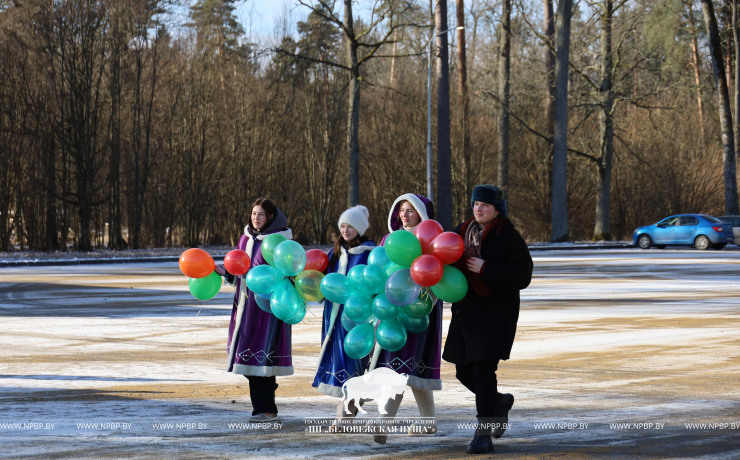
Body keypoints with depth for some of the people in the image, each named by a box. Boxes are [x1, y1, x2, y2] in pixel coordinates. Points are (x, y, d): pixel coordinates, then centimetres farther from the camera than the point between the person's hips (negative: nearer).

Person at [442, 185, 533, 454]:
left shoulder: (509, 237, -8)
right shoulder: (462, 232, 10)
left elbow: (522, 276, -15)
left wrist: (485, 268, -23)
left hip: (495, 313, -7)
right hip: (466, 311, 7)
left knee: (483, 371, -12)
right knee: (464, 371, 10)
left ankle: (483, 435, -7)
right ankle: (499, 403, 38)